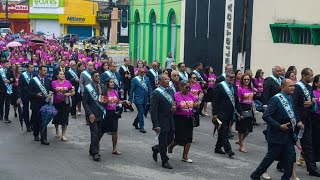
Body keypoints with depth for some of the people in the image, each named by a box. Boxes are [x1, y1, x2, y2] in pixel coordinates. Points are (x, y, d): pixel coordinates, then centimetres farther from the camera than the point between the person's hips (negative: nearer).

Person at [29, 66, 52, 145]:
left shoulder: (48, 80, 8)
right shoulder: (33, 80, -3)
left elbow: (50, 90, 14)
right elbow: (30, 92, -5)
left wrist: (50, 94, -8)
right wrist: (37, 94, -21)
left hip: (45, 103, 1)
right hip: (36, 104, -1)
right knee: (35, 121, 12)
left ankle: (43, 139, -9)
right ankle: (36, 135, 34)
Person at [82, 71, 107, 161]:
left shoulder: (103, 87, 13)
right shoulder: (88, 88, -1)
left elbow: (106, 99, 23)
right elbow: (84, 102, -3)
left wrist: (105, 102, -3)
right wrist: (90, 114, -12)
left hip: (102, 114, 5)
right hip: (93, 115, -4)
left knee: (100, 133, 6)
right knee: (94, 133, -8)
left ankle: (92, 150, 23)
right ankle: (95, 153, -2)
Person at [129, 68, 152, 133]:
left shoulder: (147, 79, 7)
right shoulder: (134, 80, -6)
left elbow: (149, 88, 9)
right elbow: (131, 90, -4)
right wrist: (130, 100, -4)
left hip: (145, 98, 5)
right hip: (138, 98, -5)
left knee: (141, 112, 14)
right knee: (141, 113, -4)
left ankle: (135, 123, 35)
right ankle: (141, 127, 5)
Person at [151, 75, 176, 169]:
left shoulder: (171, 91, 9)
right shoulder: (156, 93, -15)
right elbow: (153, 110, -17)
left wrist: (174, 107, -3)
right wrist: (155, 125, -21)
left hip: (170, 120, 7)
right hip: (162, 121, -7)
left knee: (170, 140, 14)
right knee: (163, 143, 3)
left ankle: (156, 149, 38)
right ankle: (165, 161, 16)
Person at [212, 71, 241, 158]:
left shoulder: (234, 87, 13)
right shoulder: (219, 86, -8)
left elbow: (236, 101, 17)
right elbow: (215, 101, -11)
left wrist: (238, 111, 11)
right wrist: (214, 113, -15)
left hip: (230, 114, 7)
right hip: (221, 113, -7)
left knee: (223, 132, 13)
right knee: (223, 131, -8)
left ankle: (218, 148, 22)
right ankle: (228, 150, -9)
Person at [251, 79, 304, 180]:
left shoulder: (290, 99, 9)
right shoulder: (275, 99, -16)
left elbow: (293, 113, 24)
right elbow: (266, 116, -22)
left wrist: (298, 121, 5)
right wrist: (279, 126, -24)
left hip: (288, 135, 7)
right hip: (277, 134, -7)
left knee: (290, 157, 6)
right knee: (271, 156, 2)